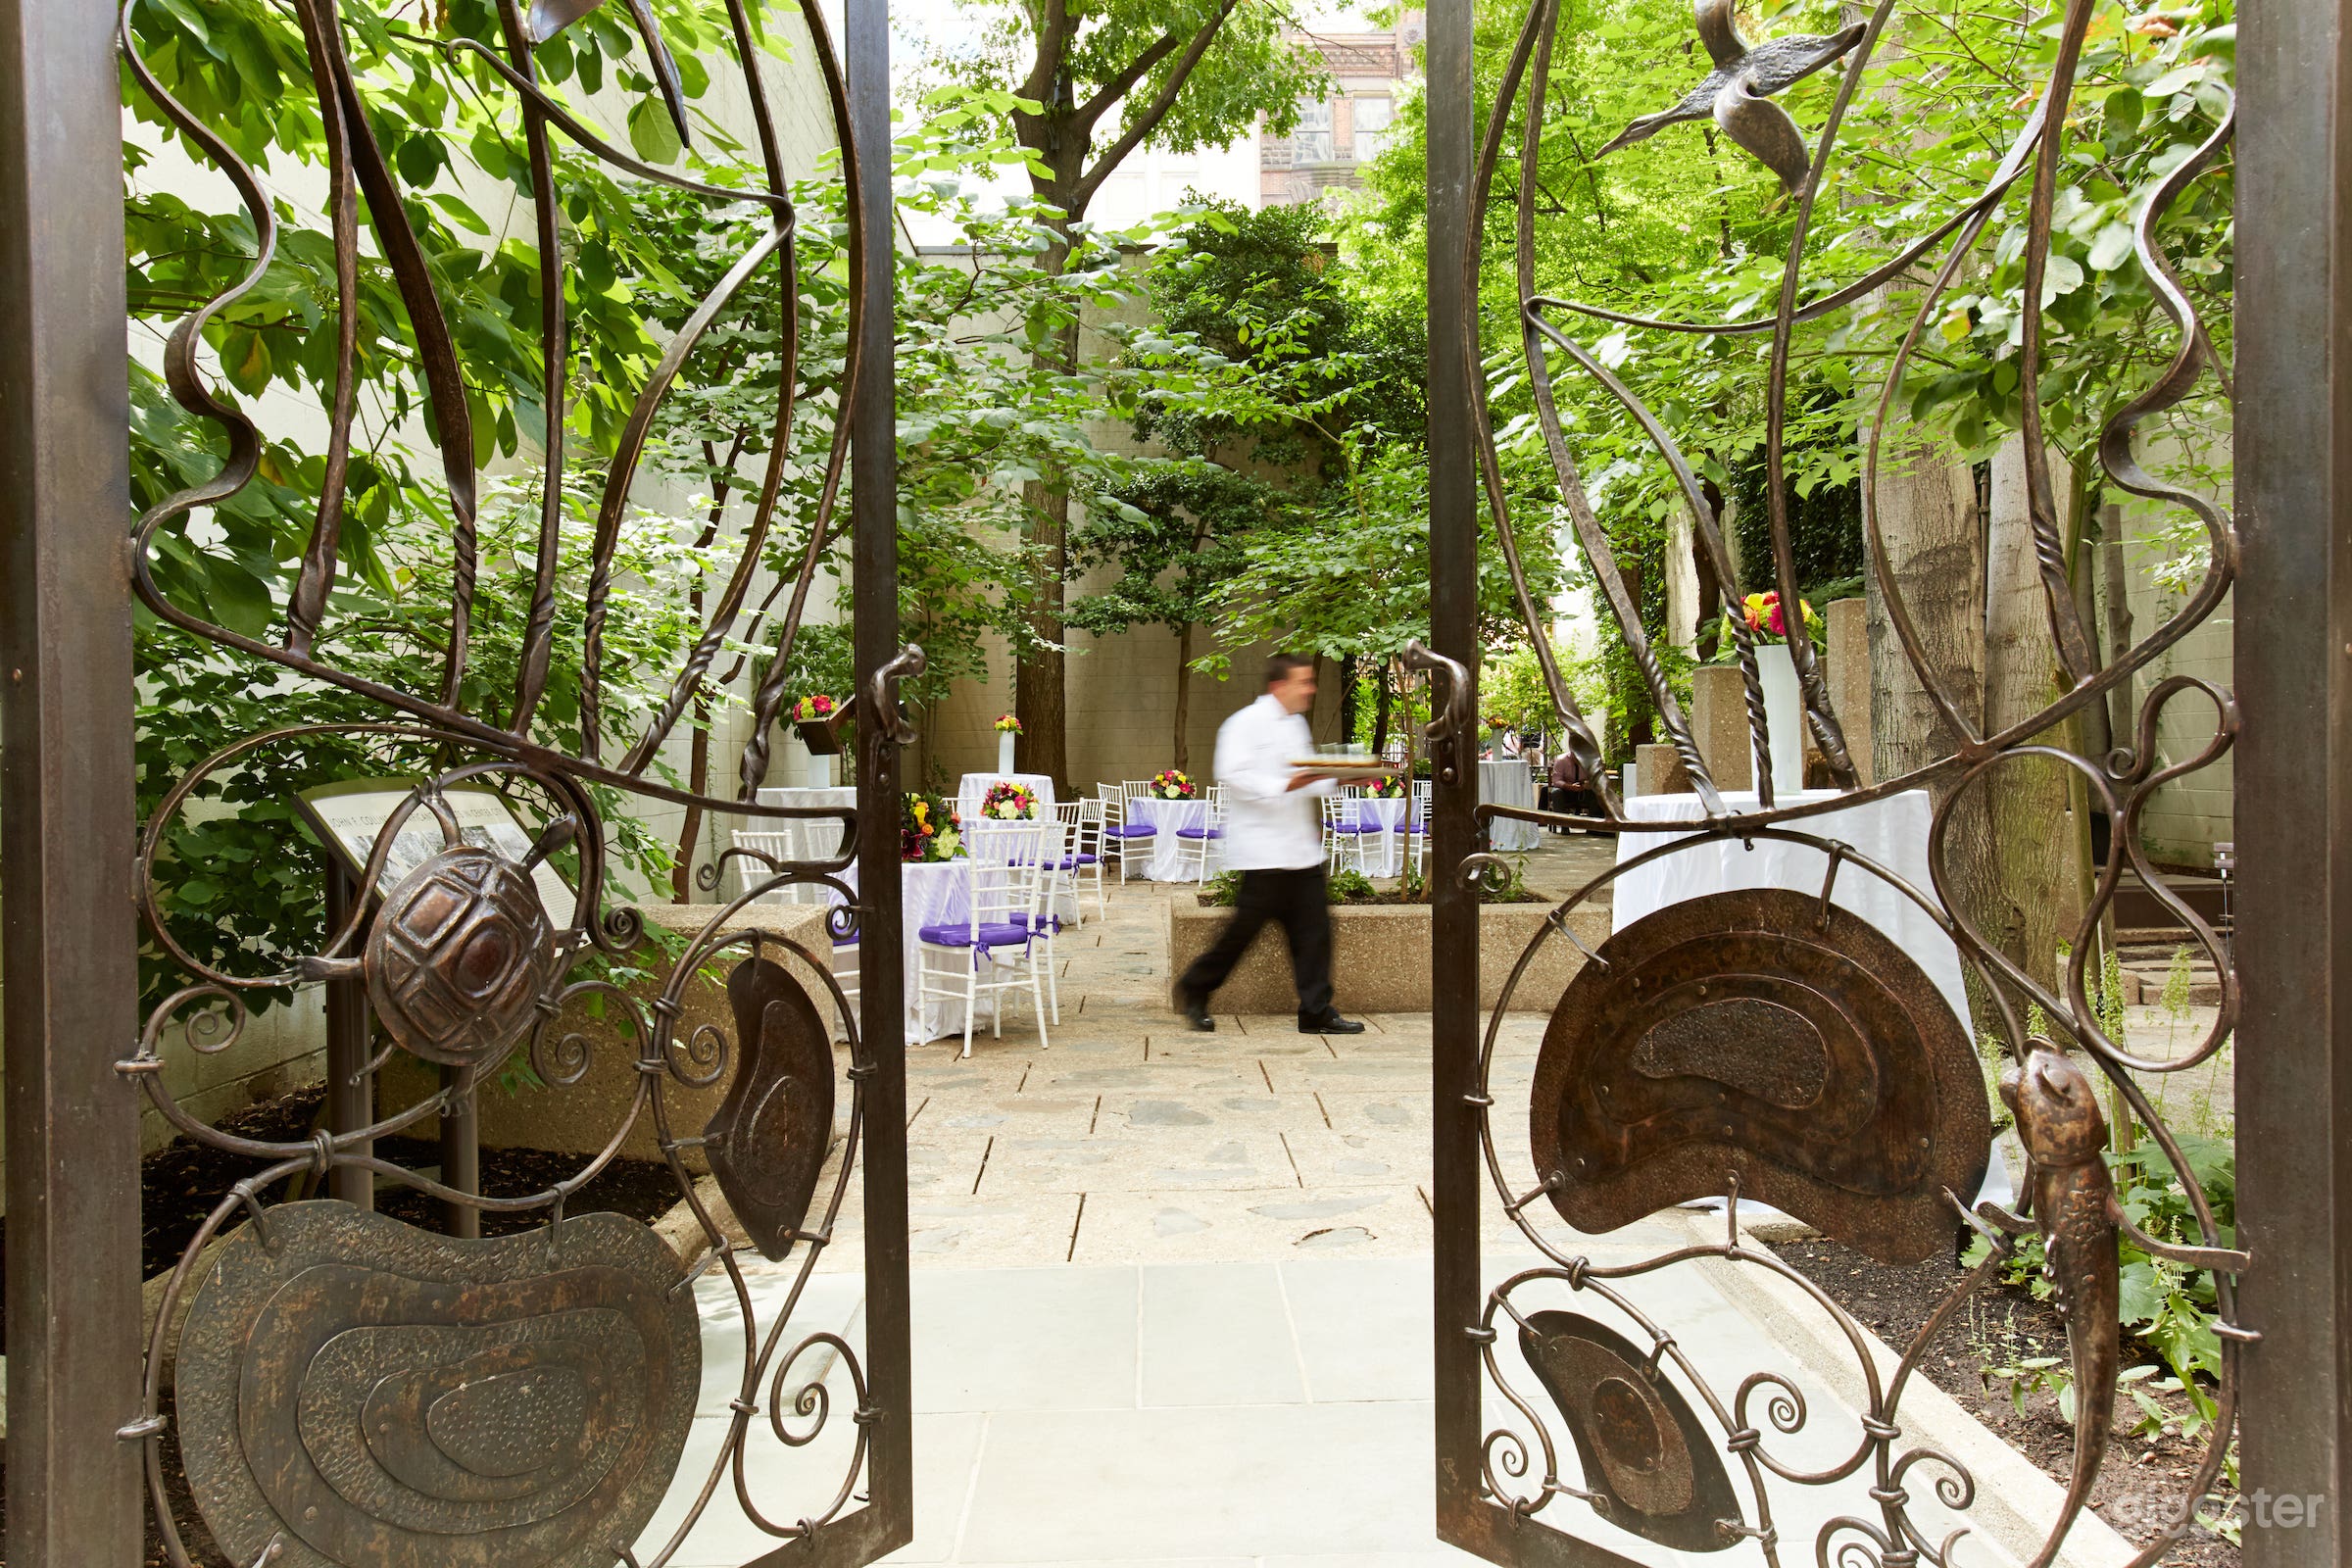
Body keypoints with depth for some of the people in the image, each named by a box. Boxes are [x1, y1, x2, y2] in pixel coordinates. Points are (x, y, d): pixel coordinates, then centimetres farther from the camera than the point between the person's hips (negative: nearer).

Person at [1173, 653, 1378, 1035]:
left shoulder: (1297, 724, 18)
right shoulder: (1245, 723, -10)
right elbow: (1233, 776, -20)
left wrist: (1337, 778, 8)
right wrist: (1285, 785, -26)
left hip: (1300, 847, 8)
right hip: (1263, 849, -8)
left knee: (1313, 926, 4)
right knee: (1247, 925, -3)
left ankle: (1316, 1011, 10)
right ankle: (1194, 989, 16)